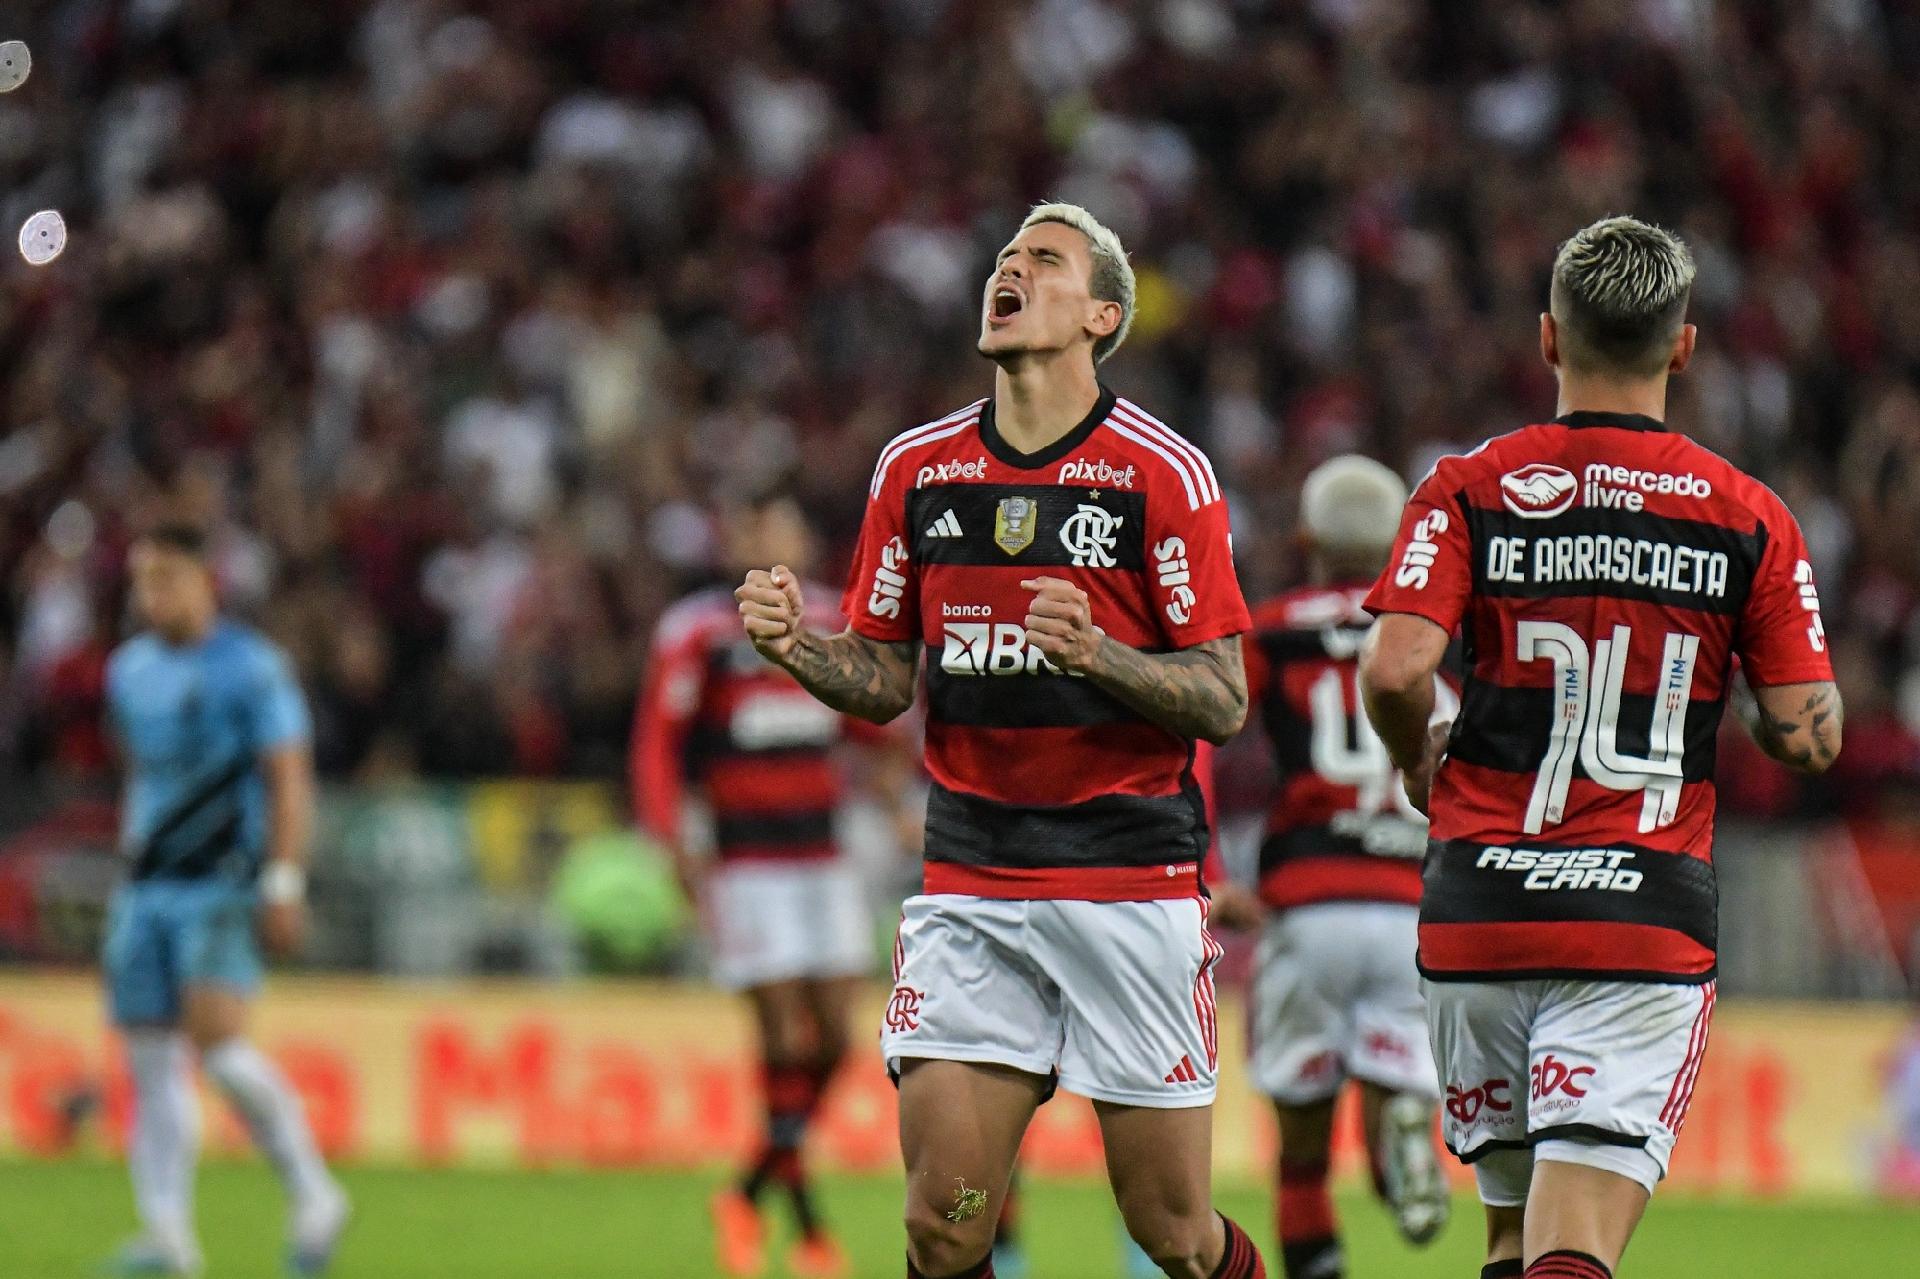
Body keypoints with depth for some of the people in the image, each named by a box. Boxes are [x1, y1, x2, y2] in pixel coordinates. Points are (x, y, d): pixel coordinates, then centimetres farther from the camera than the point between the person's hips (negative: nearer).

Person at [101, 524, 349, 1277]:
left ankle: (313, 1197, -6)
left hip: (223, 882, -7)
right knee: (150, 1060, -1)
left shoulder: (249, 667, -6)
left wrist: (284, 884, -15)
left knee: (215, 1040, -20)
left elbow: (289, 782, -8)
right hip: (147, 888, 7)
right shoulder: (130, 671, 15)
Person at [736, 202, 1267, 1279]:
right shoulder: (918, 467, 9)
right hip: (969, 881, 3)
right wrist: (796, 644, -5)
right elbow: (887, 681, 15)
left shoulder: (1163, 472, -4)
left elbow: (1224, 702, -5)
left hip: (1133, 877, -3)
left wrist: (1095, 653, -22)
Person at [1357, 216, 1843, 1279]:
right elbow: (1808, 736, 0)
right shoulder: (1749, 519, 3)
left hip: (1477, 909, 2)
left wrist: (1419, 761, 10)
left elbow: (1394, 670, -11)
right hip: (1648, 913, -2)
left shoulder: (1470, 491, 2)